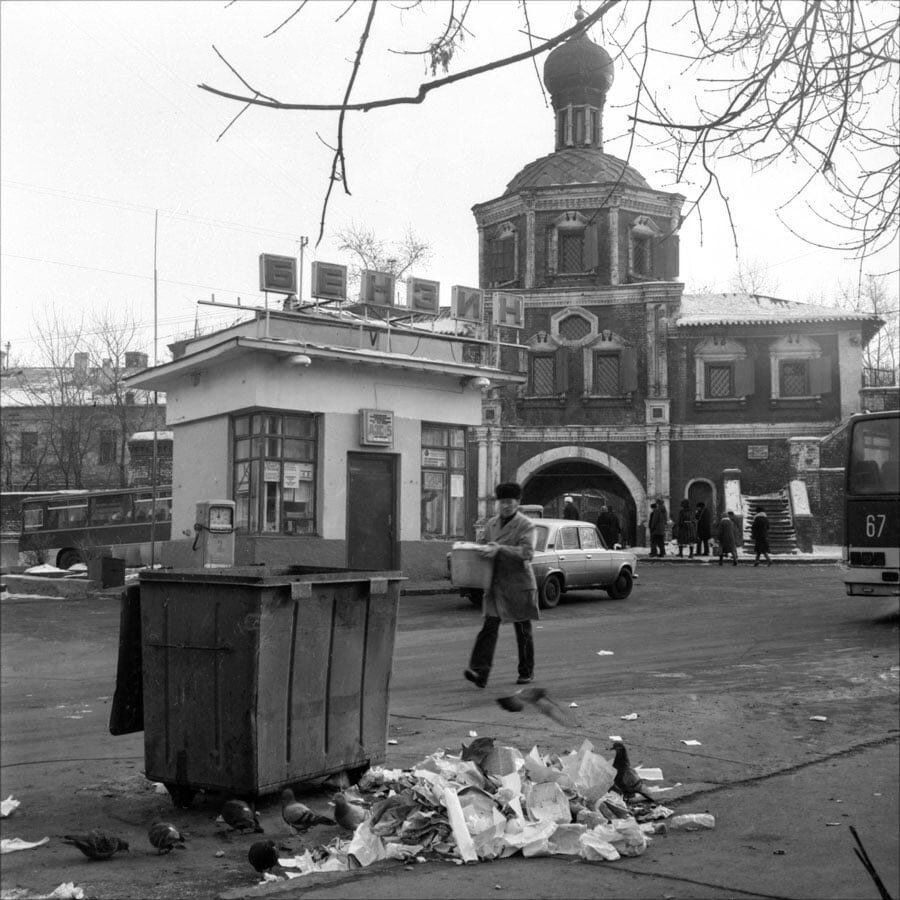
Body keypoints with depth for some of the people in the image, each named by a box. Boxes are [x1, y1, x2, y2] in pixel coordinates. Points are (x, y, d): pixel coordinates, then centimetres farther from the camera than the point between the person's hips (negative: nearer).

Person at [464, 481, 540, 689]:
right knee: (489, 627, -9)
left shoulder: (526, 525, -6)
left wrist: (499, 549, -29)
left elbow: (526, 552, -19)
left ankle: (526, 672, 24)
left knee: (523, 631, 8)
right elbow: (484, 546, 21)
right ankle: (480, 672, -17)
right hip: (495, 584, 4)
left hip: (518, 584, -4)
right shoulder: (491, 524, 12)